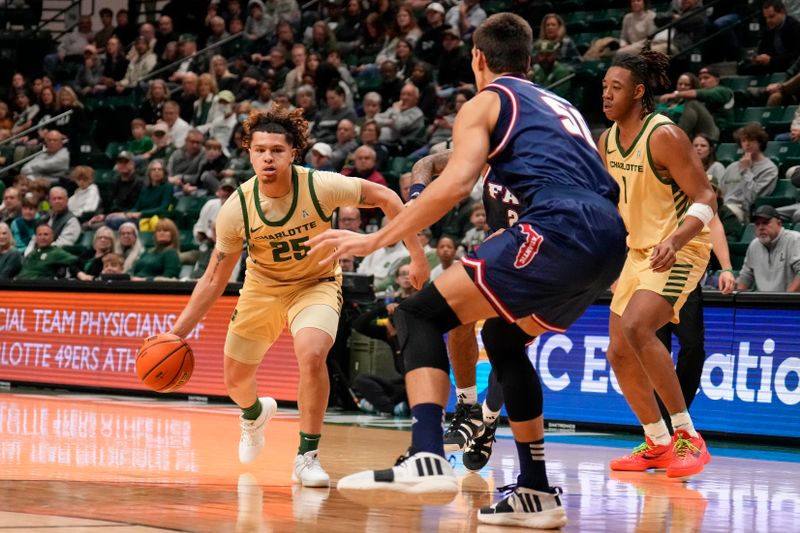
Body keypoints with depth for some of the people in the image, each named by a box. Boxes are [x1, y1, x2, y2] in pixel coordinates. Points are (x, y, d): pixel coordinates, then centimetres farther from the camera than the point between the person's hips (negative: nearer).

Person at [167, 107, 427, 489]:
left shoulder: (320, 186, -28)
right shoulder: (236, 210, -22)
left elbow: (384, 197, -14)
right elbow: (215, 280, -12)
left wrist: (417, 254, -17)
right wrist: (177, 333, -17)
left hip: (316, 283, -2)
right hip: (262, 288, 2)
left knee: (312, 355, -31)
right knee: (236, 379, 11)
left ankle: (307, 457, -14)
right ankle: (254, 413, 51)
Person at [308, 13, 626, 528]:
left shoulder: (486, 103, 13)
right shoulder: (562, 107, 34)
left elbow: (456, 183, -5)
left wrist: (377, 239, -2)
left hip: (561, 229, -7)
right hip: (611, 240, 7)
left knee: (421, 315, -3)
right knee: (503, 337, 28)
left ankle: (427, 460, -25)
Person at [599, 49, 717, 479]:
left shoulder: (664, 136, -19)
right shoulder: (607, 141, 5)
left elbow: (706, 200, -21)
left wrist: (676, 239, -36)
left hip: (679, 250, -9)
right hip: (637, 250, 9)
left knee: (637, 330, -28)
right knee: (619, 351, 6)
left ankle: (688, 436, -21)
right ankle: (657, 443, 22)